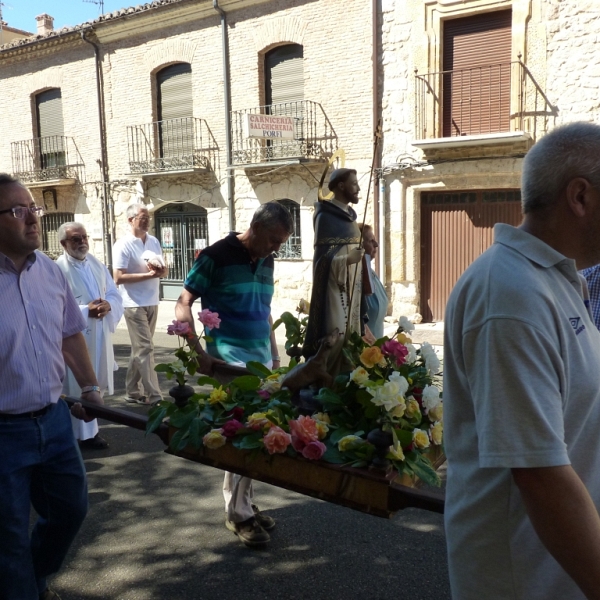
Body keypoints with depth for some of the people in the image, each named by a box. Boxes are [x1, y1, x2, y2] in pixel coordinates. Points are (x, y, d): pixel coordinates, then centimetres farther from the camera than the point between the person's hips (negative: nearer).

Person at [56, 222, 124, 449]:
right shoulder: (59, 269, -13)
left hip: (100, 334, 7)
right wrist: (87, 311, -23)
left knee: (97, 384, 16)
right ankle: (84, 432, 16)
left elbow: (115, 294, 9)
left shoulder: (97, 264, 9)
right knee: (80, 386, 3)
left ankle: (90, 427, 33)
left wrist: (108, 305, -12)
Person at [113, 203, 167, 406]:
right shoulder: (123, 245, -10)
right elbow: (118, 277, -16)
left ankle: (133, 391, 23)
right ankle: (153, 395, -5)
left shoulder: (154, 242, 10)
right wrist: (149, 275, -21)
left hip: (152, 303, 7)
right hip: (134, 304, -7)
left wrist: (161, 271, -10)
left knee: (140, 348, 13)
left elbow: (163, 271, 15)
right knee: (144, 349, -7)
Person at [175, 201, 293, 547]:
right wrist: (199, 353, -16)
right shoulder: (217, 256, -12)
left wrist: (275, 355, 17)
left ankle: (244, 504, 27)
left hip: (261, 358, 7)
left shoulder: (266, 261, 9)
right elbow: (184, 304, -10)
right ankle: (239, 513, 11)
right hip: (230, 359, -7)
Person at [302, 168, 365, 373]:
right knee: (336, 338, -10)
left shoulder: (350, 215, 14)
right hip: (335, 288, -8)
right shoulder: (326, 216, -10)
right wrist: (346, 260, -29)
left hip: (352, 287, 8)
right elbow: (322, 259, -15)